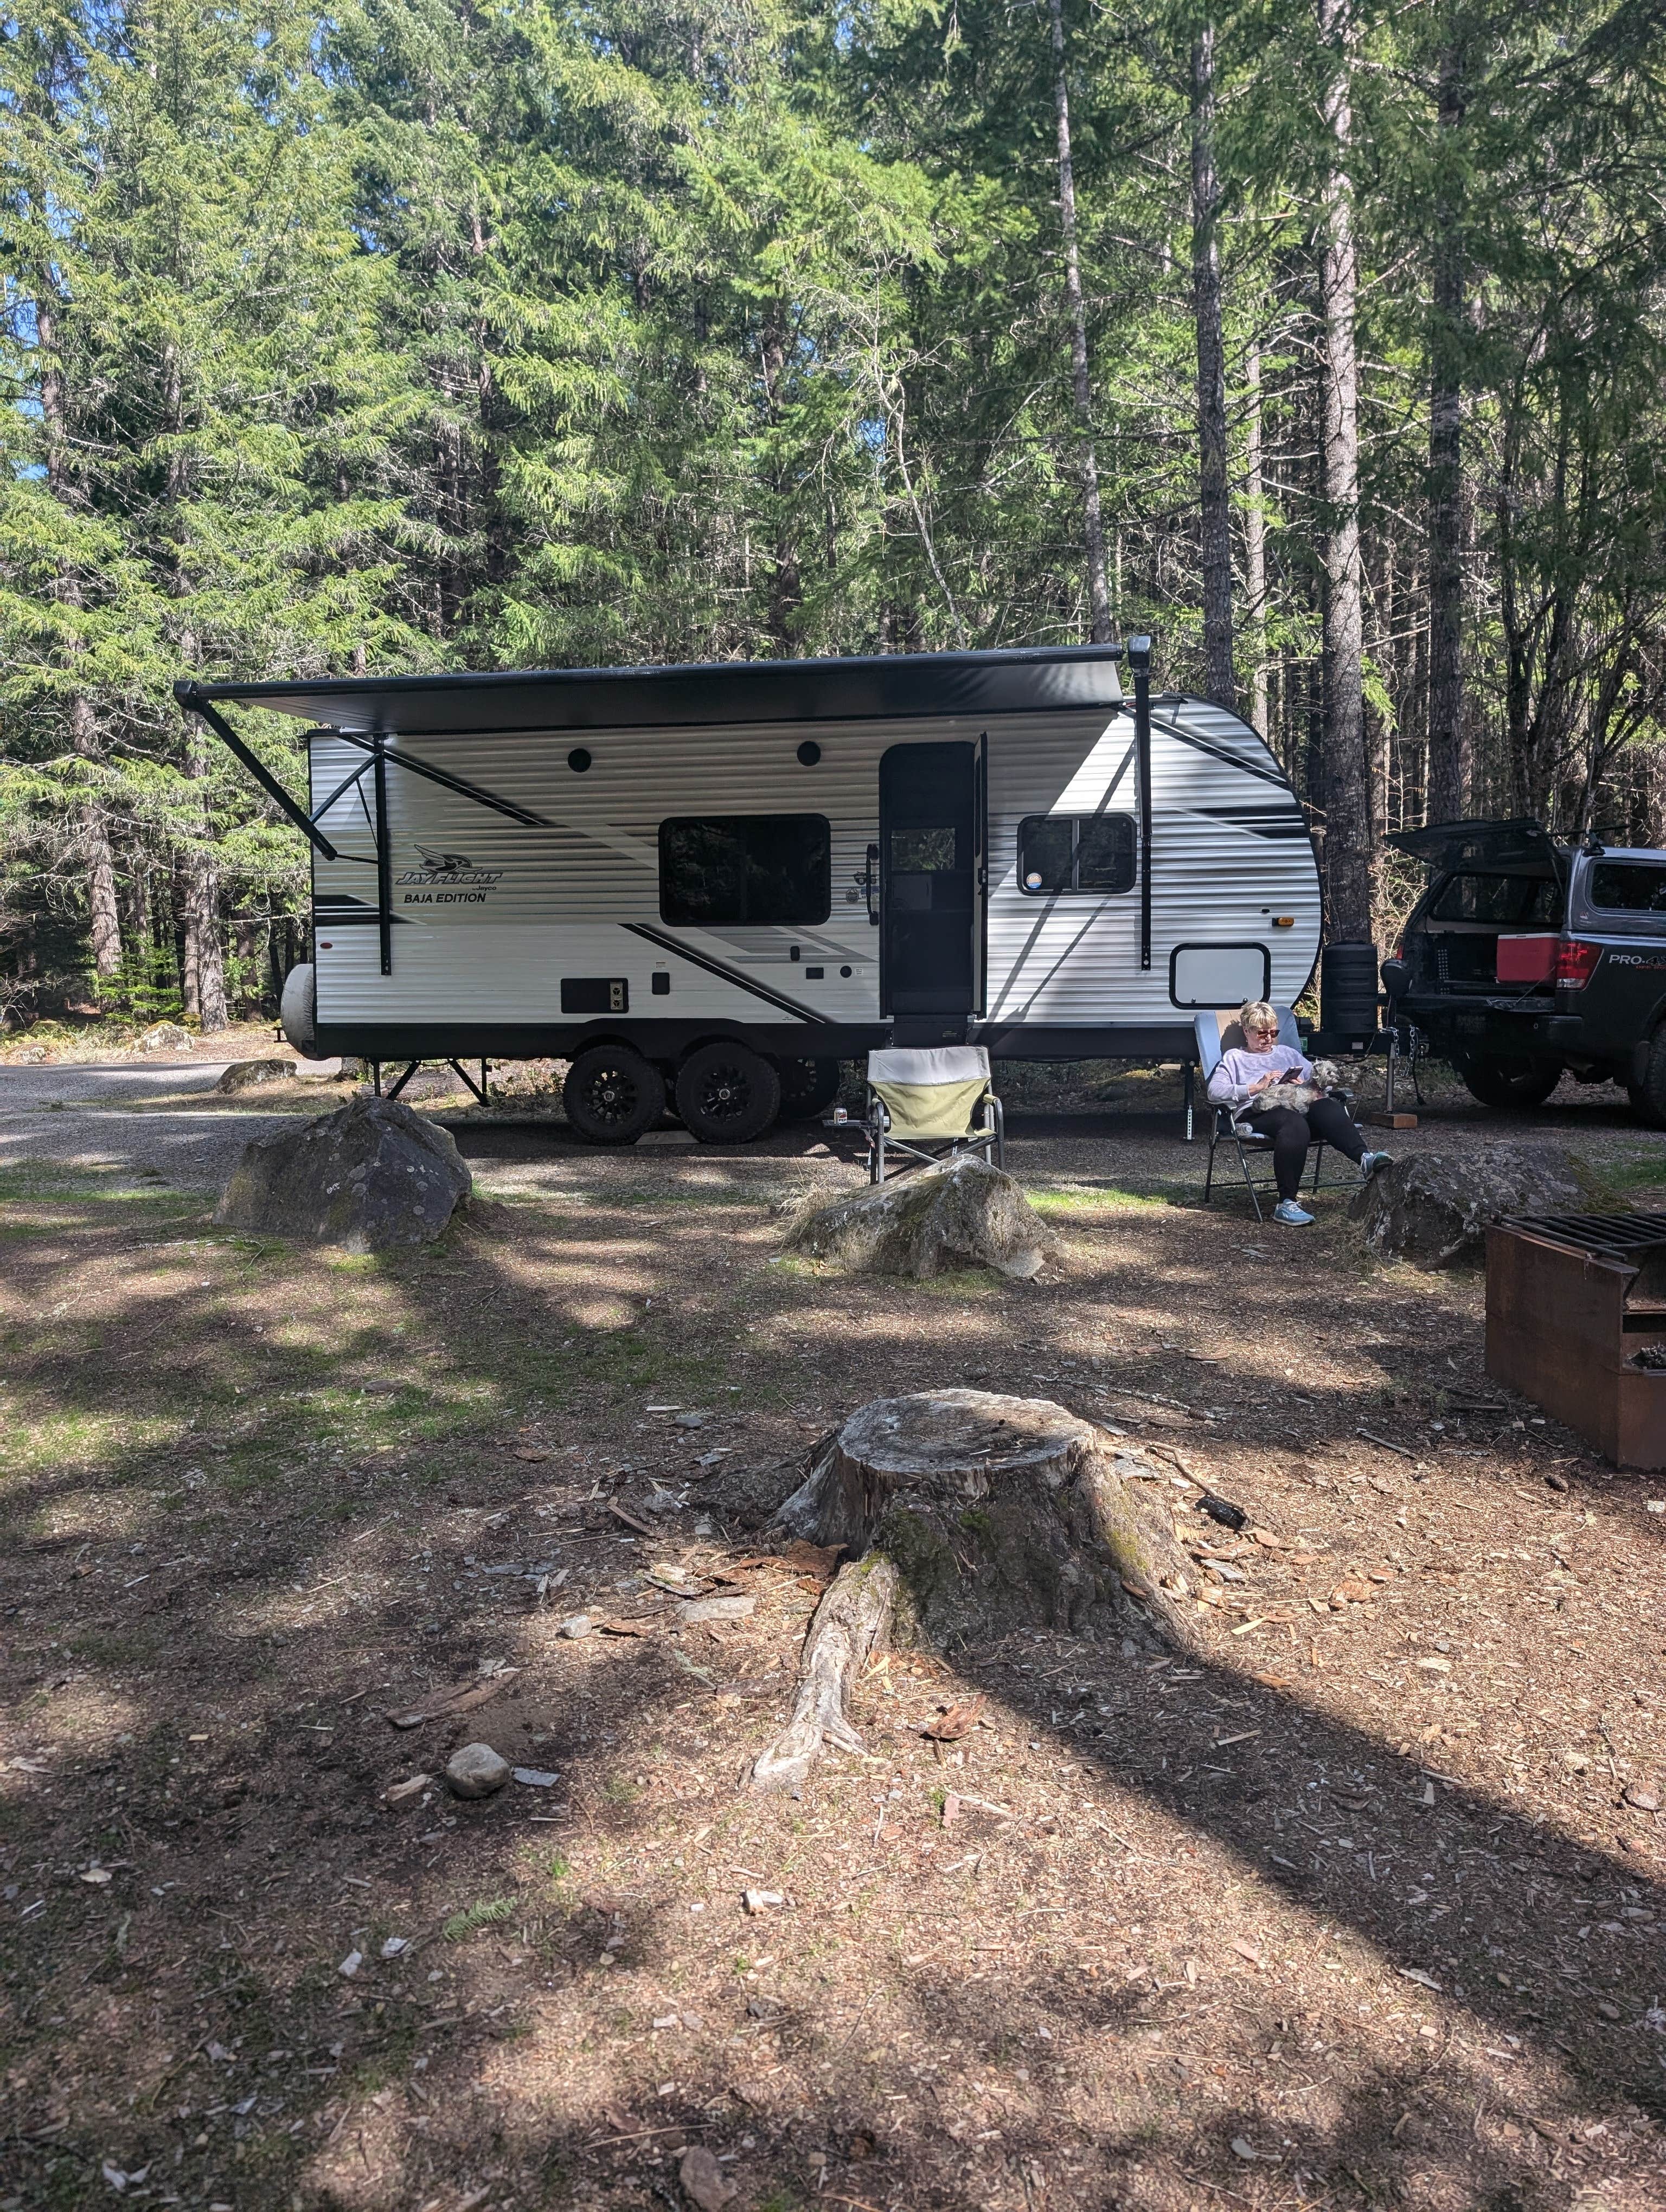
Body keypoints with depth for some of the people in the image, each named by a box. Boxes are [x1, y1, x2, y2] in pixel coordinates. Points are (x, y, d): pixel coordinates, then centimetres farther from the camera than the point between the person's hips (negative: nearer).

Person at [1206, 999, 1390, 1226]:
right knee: (1294, 1123, -40)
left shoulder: (1287, 1053, 36)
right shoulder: (1235, 1057, 22)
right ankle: (1286, 1204, -47)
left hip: (1298, 1105, 4)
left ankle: (1364, 1159, -53)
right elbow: (1214, 1092, 3)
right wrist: (1257, 1087, -5)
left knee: (1327, 1106, -32)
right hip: (1256, 1111, -4)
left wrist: (1305, 1086, 3)